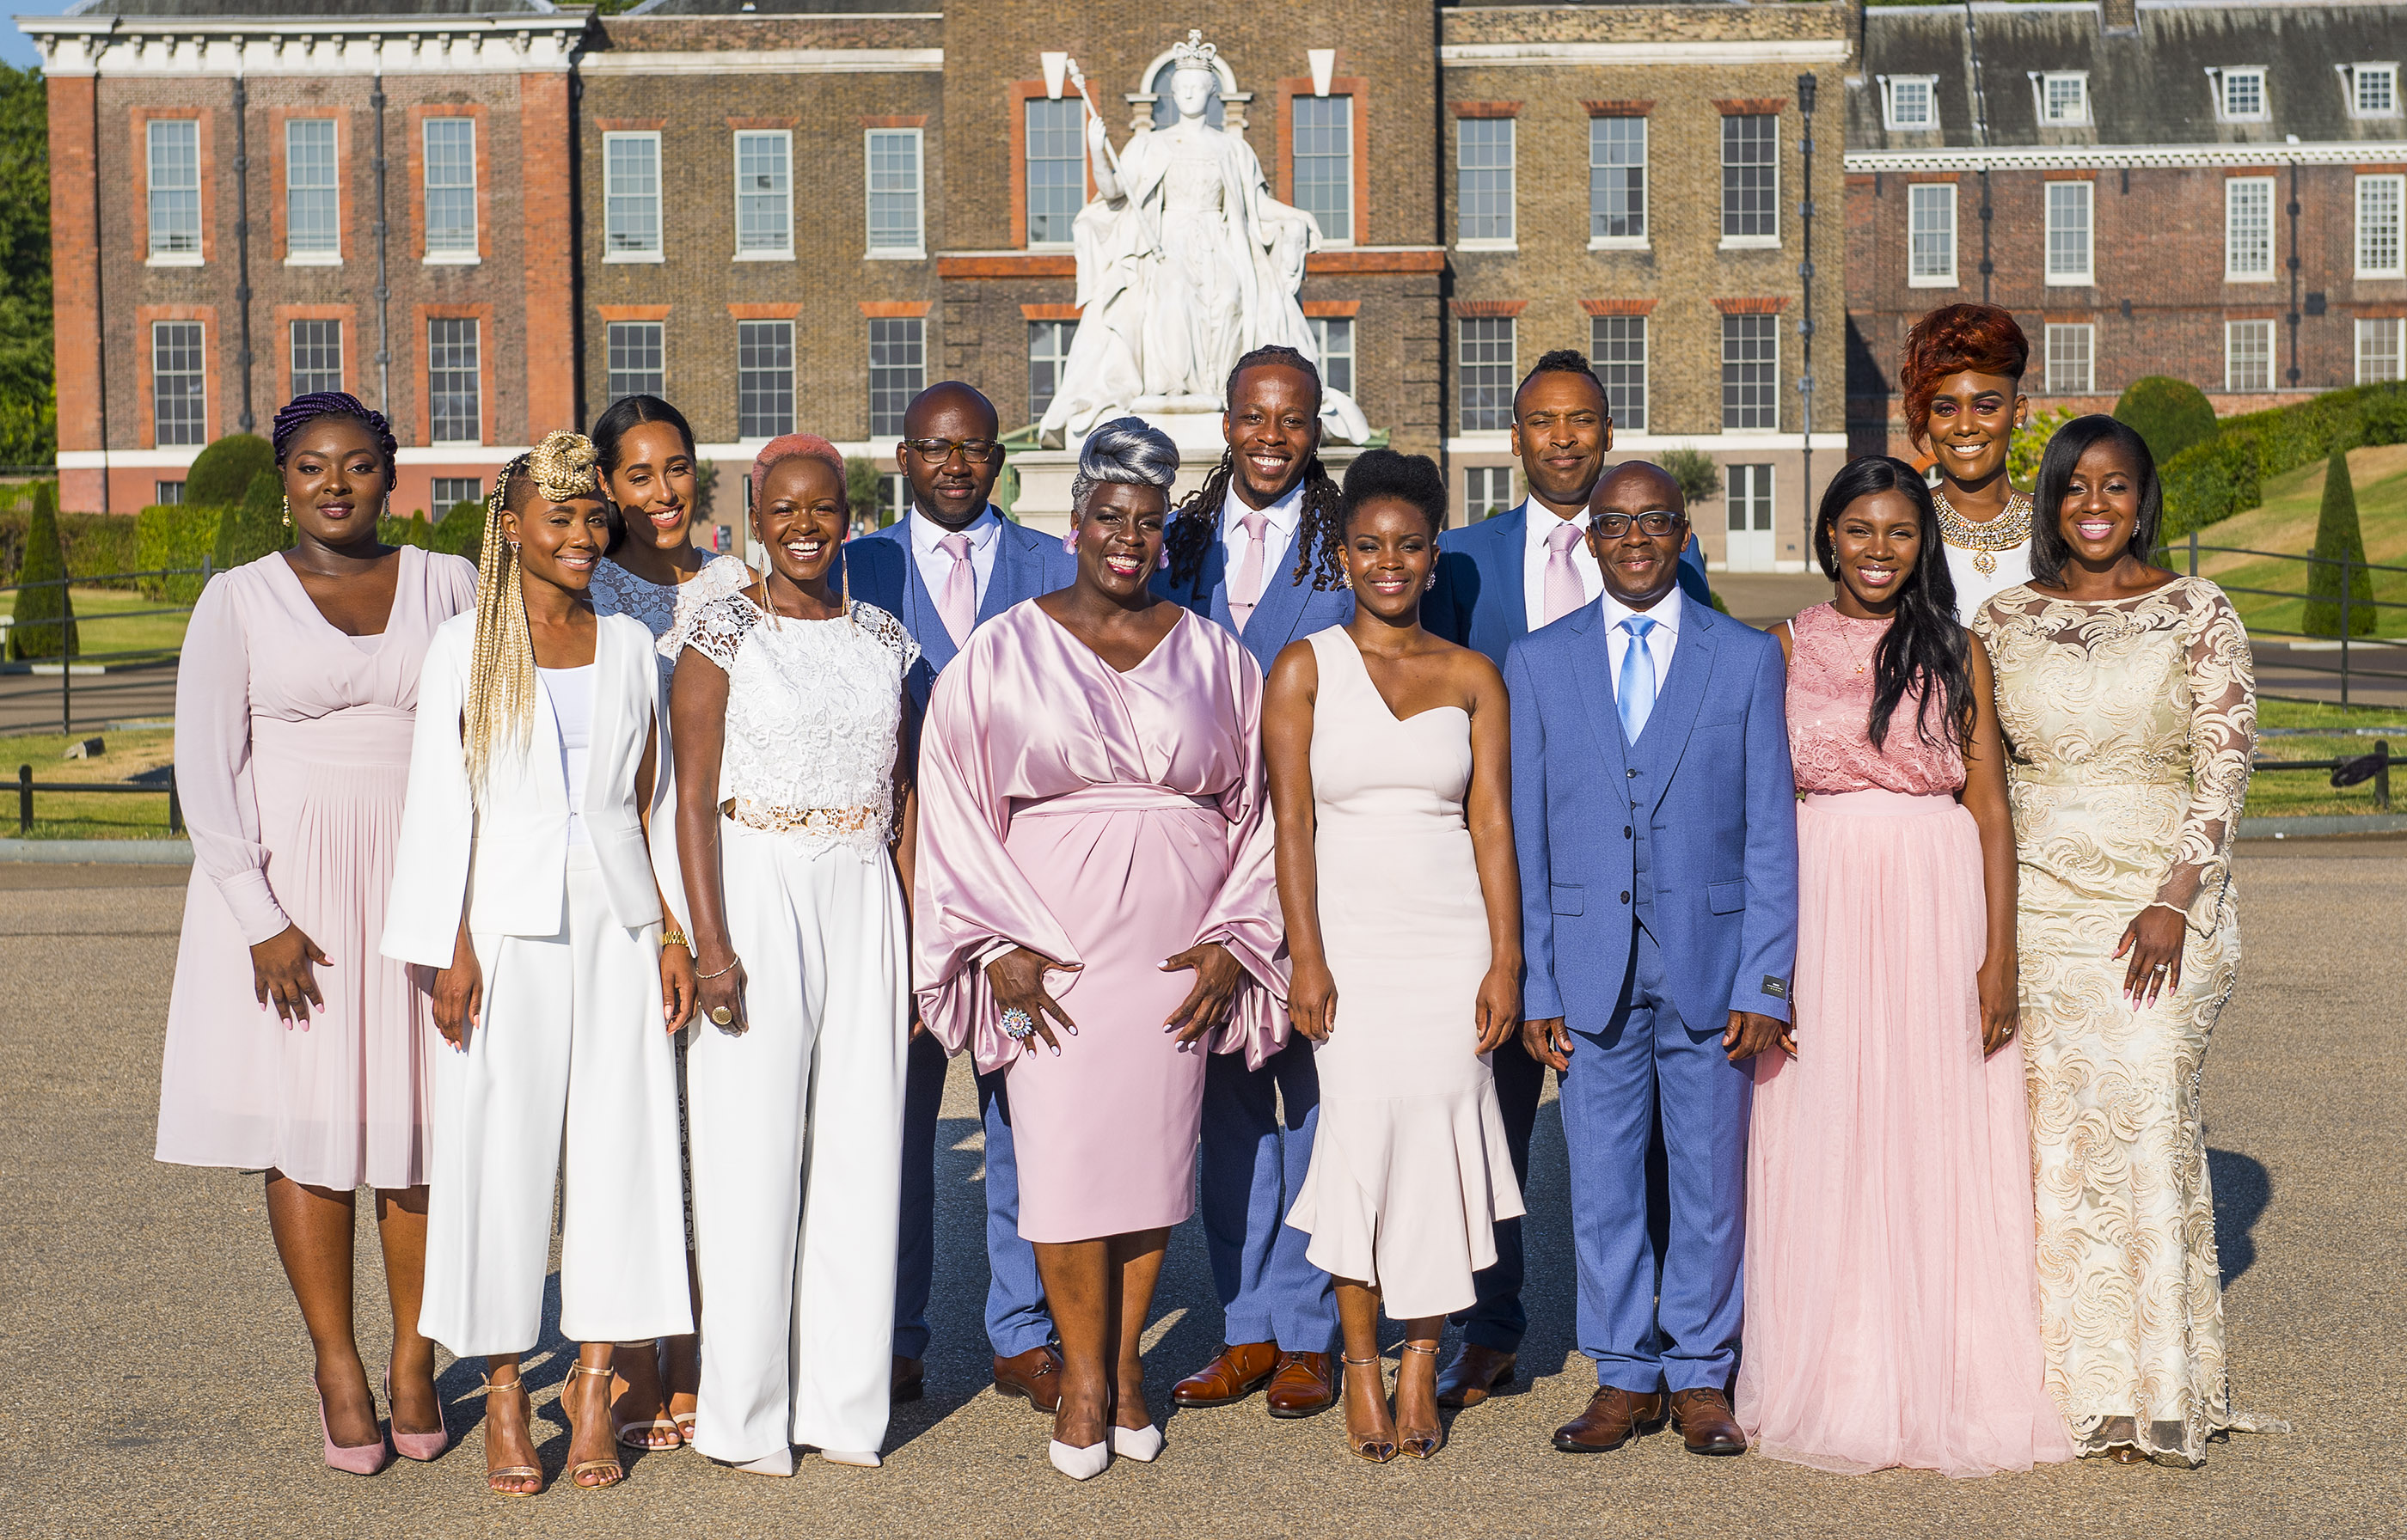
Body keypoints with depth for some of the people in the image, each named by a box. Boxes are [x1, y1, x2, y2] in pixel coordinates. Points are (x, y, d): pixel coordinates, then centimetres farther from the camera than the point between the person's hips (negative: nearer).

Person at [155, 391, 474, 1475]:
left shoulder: (451, 586, 6)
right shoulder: (238, 600, 2)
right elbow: (205, 772, -2)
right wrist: (263, 922, -10)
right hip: (286, 886, -1)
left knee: (421, 1119, 1)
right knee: (306, 1122, 1)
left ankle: (414, 1359, 13)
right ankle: (337, 1366, 13)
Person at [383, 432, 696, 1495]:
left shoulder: (629, 645, 9)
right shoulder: (465, 646, 1)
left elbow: (654, 800, 11)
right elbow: (441, 805, -1)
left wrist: (674, 931, 5)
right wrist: (451, 949, -8)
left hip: (615, 919, 3)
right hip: (506, 925, -2)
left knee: (620, 1140, 2)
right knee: (500, 1144, 0)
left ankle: (593, 1383, 14)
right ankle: (504, 1393, 12)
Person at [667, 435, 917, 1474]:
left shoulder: (882, 639, 11)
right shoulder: (721, 632, -1)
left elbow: (904, 793, 13)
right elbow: (692, 796, -6)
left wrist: (918, 929, 7)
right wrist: (710, 940, -14)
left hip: (863, 904, 4)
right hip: (757, 896, -4)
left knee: (860, 1146, 6)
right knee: (752, 1149, 0)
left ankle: (844, 1399, 18)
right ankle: (749, 1409, 11)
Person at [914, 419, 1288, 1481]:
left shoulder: (1216, 658, 8)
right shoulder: (1000, 654, 4)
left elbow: (1257, 810, 10)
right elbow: (954, 808, 3)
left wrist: (1233, 942, 0)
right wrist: (998, 944, -5)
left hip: (1177, 942, 2)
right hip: (1051, 943, -1)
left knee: (1155, 1143, 4)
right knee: (1062, 1147, -4)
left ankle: (1125, 1359, 21)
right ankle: (1084, 1368, 13)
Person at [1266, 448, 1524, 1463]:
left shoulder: (1473, 677, 7)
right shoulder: (1304, 668, 3)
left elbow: (1492, 823, 4)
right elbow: (1290, 821, -2)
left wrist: (1505, 961, -3)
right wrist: (1306, 958, -9)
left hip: (1454, 938, 1)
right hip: (1351, 933, -1)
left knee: (1438, 1134, -2)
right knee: (1362, 1135, -6)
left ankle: (1422, 1364, 10)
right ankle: (1361, 1367, 8)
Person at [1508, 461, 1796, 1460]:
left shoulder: (1747, 659, 2)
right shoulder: (1538, 664, 5)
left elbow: (1771, 833, 0)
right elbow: (1527, 835, 5)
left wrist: (1763, 981, -6)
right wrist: (1537, 983, 1)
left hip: (1708, 960, -1)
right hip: (1592, 965, 1)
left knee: (1710, 1180, 7)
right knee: (1600, 1180, 6)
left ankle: (1698, 1375, 22)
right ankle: (1625, 1376, 20)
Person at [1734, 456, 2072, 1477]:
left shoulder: (1957, 654, 6)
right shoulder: (1786, 649, 6)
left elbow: (1991, 807, 2)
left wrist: (1999, 952, -6)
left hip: (1939, 904, 0)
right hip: (1819, 904, 0)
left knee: (1939, 1139, 3)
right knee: (1823, 1139, 3)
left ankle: (1947, 1384, 14)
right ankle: (1831, 1384, 14)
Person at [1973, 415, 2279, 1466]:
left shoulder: (2197, 613, 3)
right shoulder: (2005, 619, 9)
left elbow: (2224, 767, -3)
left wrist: (2174, 900, -13)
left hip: (2159, 898, -2)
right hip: (2035, 898, 2)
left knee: (2142, 1108, -12)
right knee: (2052, 1129, -1)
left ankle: (2155, 1386, -1)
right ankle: (2068, 1379, 9)